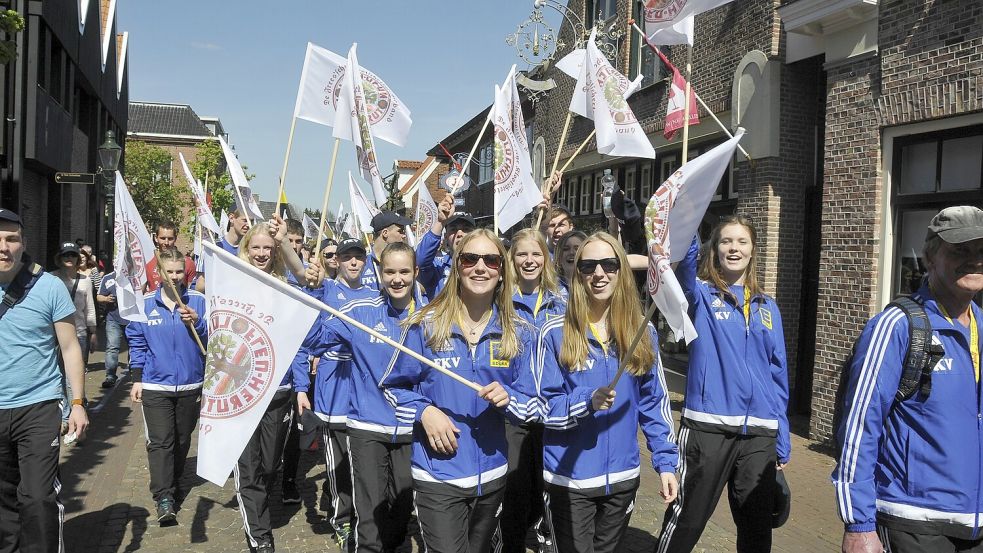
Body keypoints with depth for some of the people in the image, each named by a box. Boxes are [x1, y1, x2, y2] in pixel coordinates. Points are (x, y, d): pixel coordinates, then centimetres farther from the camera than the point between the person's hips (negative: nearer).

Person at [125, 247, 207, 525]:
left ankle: (173, 484, 32)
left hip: (190, 385, 1)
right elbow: (137, 343, 6)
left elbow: (211, 340, -1)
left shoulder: (198, 301, -1)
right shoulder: (145, 303, 0)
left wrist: (197, 322, -20)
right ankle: (164, 498, -7)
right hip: (155, 385, -1)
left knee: (182, 439, 14)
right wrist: (137, 380, 4)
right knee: (160, 441, -8)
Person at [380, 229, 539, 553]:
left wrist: (508, 397, -20)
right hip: (438, 474, -3)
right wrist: (424, 411, -17)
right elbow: (394, 386, 1)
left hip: (492, 472, 4)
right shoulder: (426, 325, -8)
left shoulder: (519, 333, -2)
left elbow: (535, 401, 1)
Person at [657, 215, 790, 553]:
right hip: (707, 427, -4)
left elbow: (778, 374, 13)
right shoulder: (702, 295, 1)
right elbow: (685, 258, -22)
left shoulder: (767, 307, 12)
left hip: (760, 433, 4)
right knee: (686, 522, 5)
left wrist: (783, 443, 11)